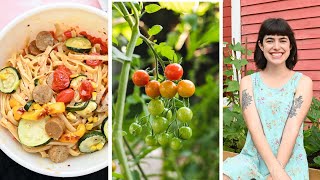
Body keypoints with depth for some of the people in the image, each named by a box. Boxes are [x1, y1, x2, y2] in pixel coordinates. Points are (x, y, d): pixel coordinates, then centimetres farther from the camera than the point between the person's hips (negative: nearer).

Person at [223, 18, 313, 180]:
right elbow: (254, 127, -7)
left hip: (290, 161, -1)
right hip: (253, 156, 1)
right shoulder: (248, 82, 4)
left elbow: (292, 129, -8)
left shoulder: (303, 82, 2)